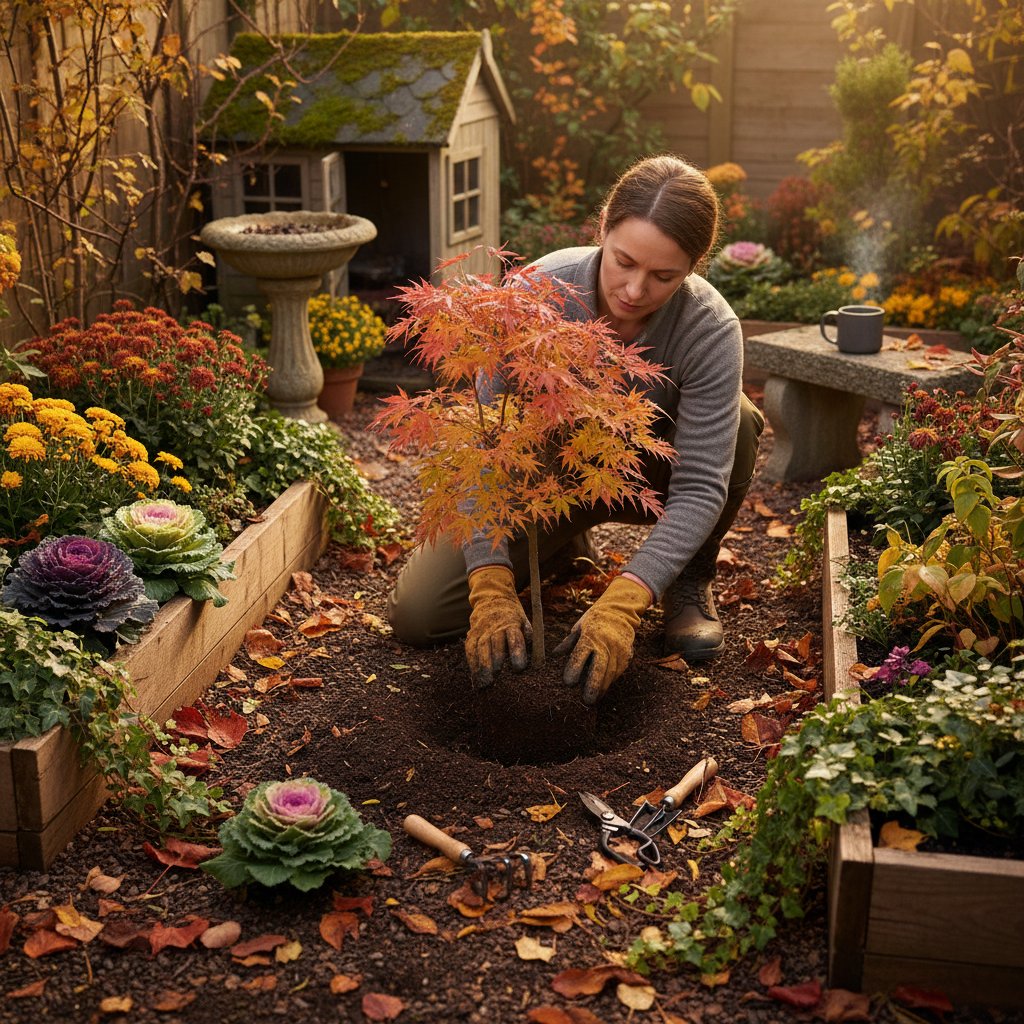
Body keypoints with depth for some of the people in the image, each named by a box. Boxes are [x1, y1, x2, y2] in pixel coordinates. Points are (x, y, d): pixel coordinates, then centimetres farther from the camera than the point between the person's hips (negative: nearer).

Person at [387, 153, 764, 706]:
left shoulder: (711, 329, -30)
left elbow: (701, 485, -32)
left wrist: (621, 604, -45)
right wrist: (492, 587, -40)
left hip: (643, 473, 0)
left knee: (736, 421, -34)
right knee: (416, 614, -12)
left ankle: (690, 582, -7)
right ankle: (567, 545, 16)